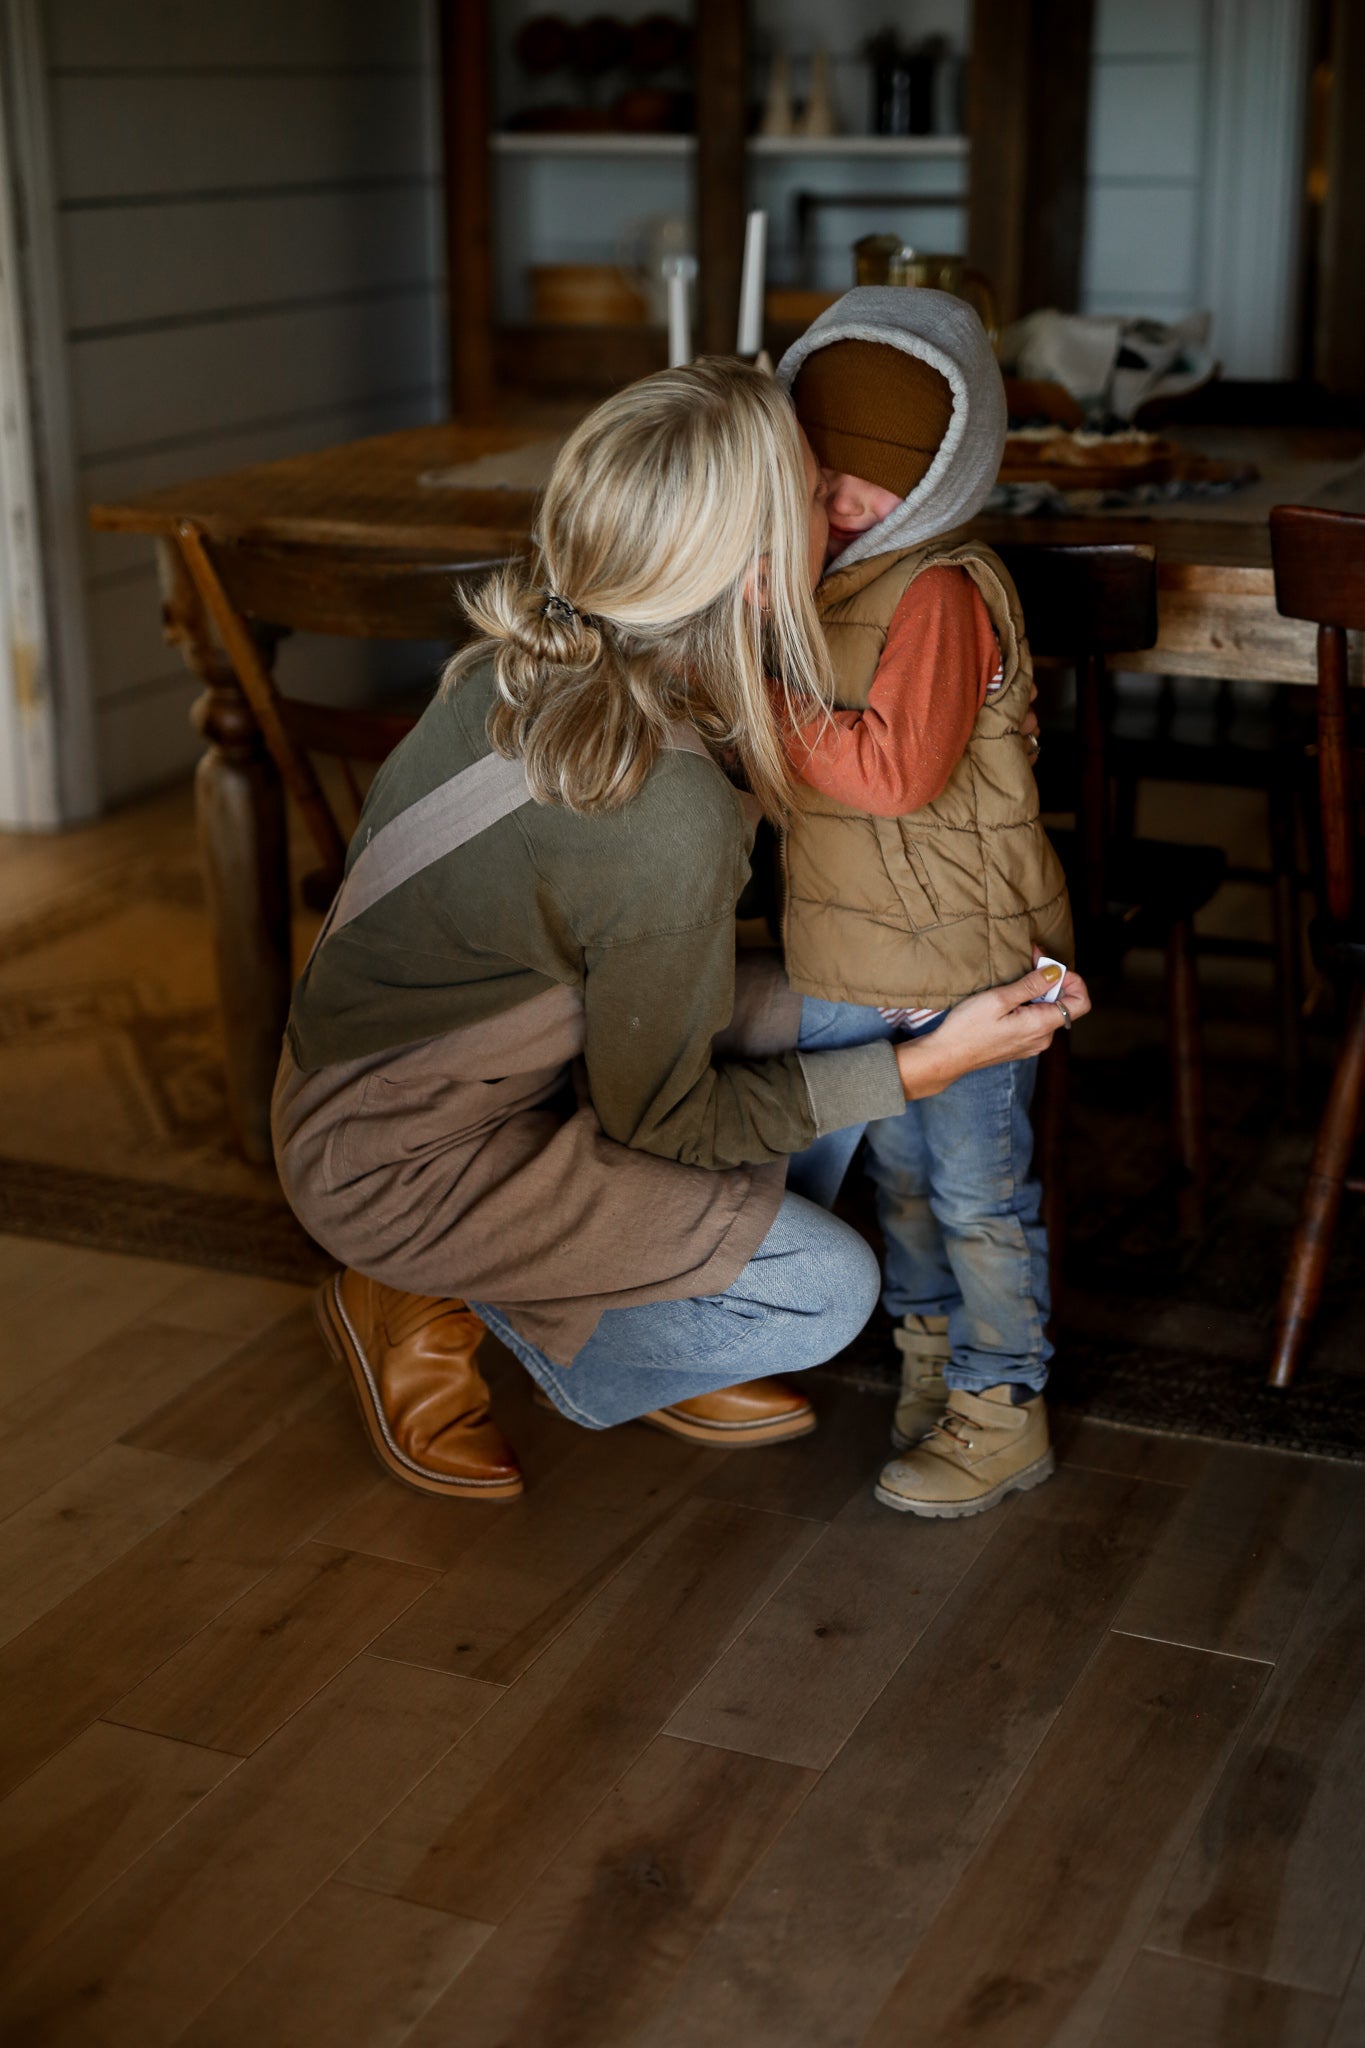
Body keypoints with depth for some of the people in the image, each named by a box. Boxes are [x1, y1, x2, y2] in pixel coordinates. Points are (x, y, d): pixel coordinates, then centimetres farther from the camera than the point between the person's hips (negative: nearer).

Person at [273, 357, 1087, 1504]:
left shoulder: (529, 658, -10)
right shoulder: (672, 829, -32)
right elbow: (660, 1120, -16)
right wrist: (926, 1067, -10)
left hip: (377, 1069, 8)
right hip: (402, 1168, -8)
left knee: (807, 1022, 6)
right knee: (827, 1289, -6)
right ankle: (439, 1314, 6)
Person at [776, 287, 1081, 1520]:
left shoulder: (940, 591, -21)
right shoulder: (820, 576, 7)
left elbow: (897, 771, -31)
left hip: (962, 957, -8)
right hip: (844, 955, 8)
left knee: (979, 1191, 6)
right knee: (898, 1171, 23)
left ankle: (1000, 1410, 21)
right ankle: (931, 1339, 44)